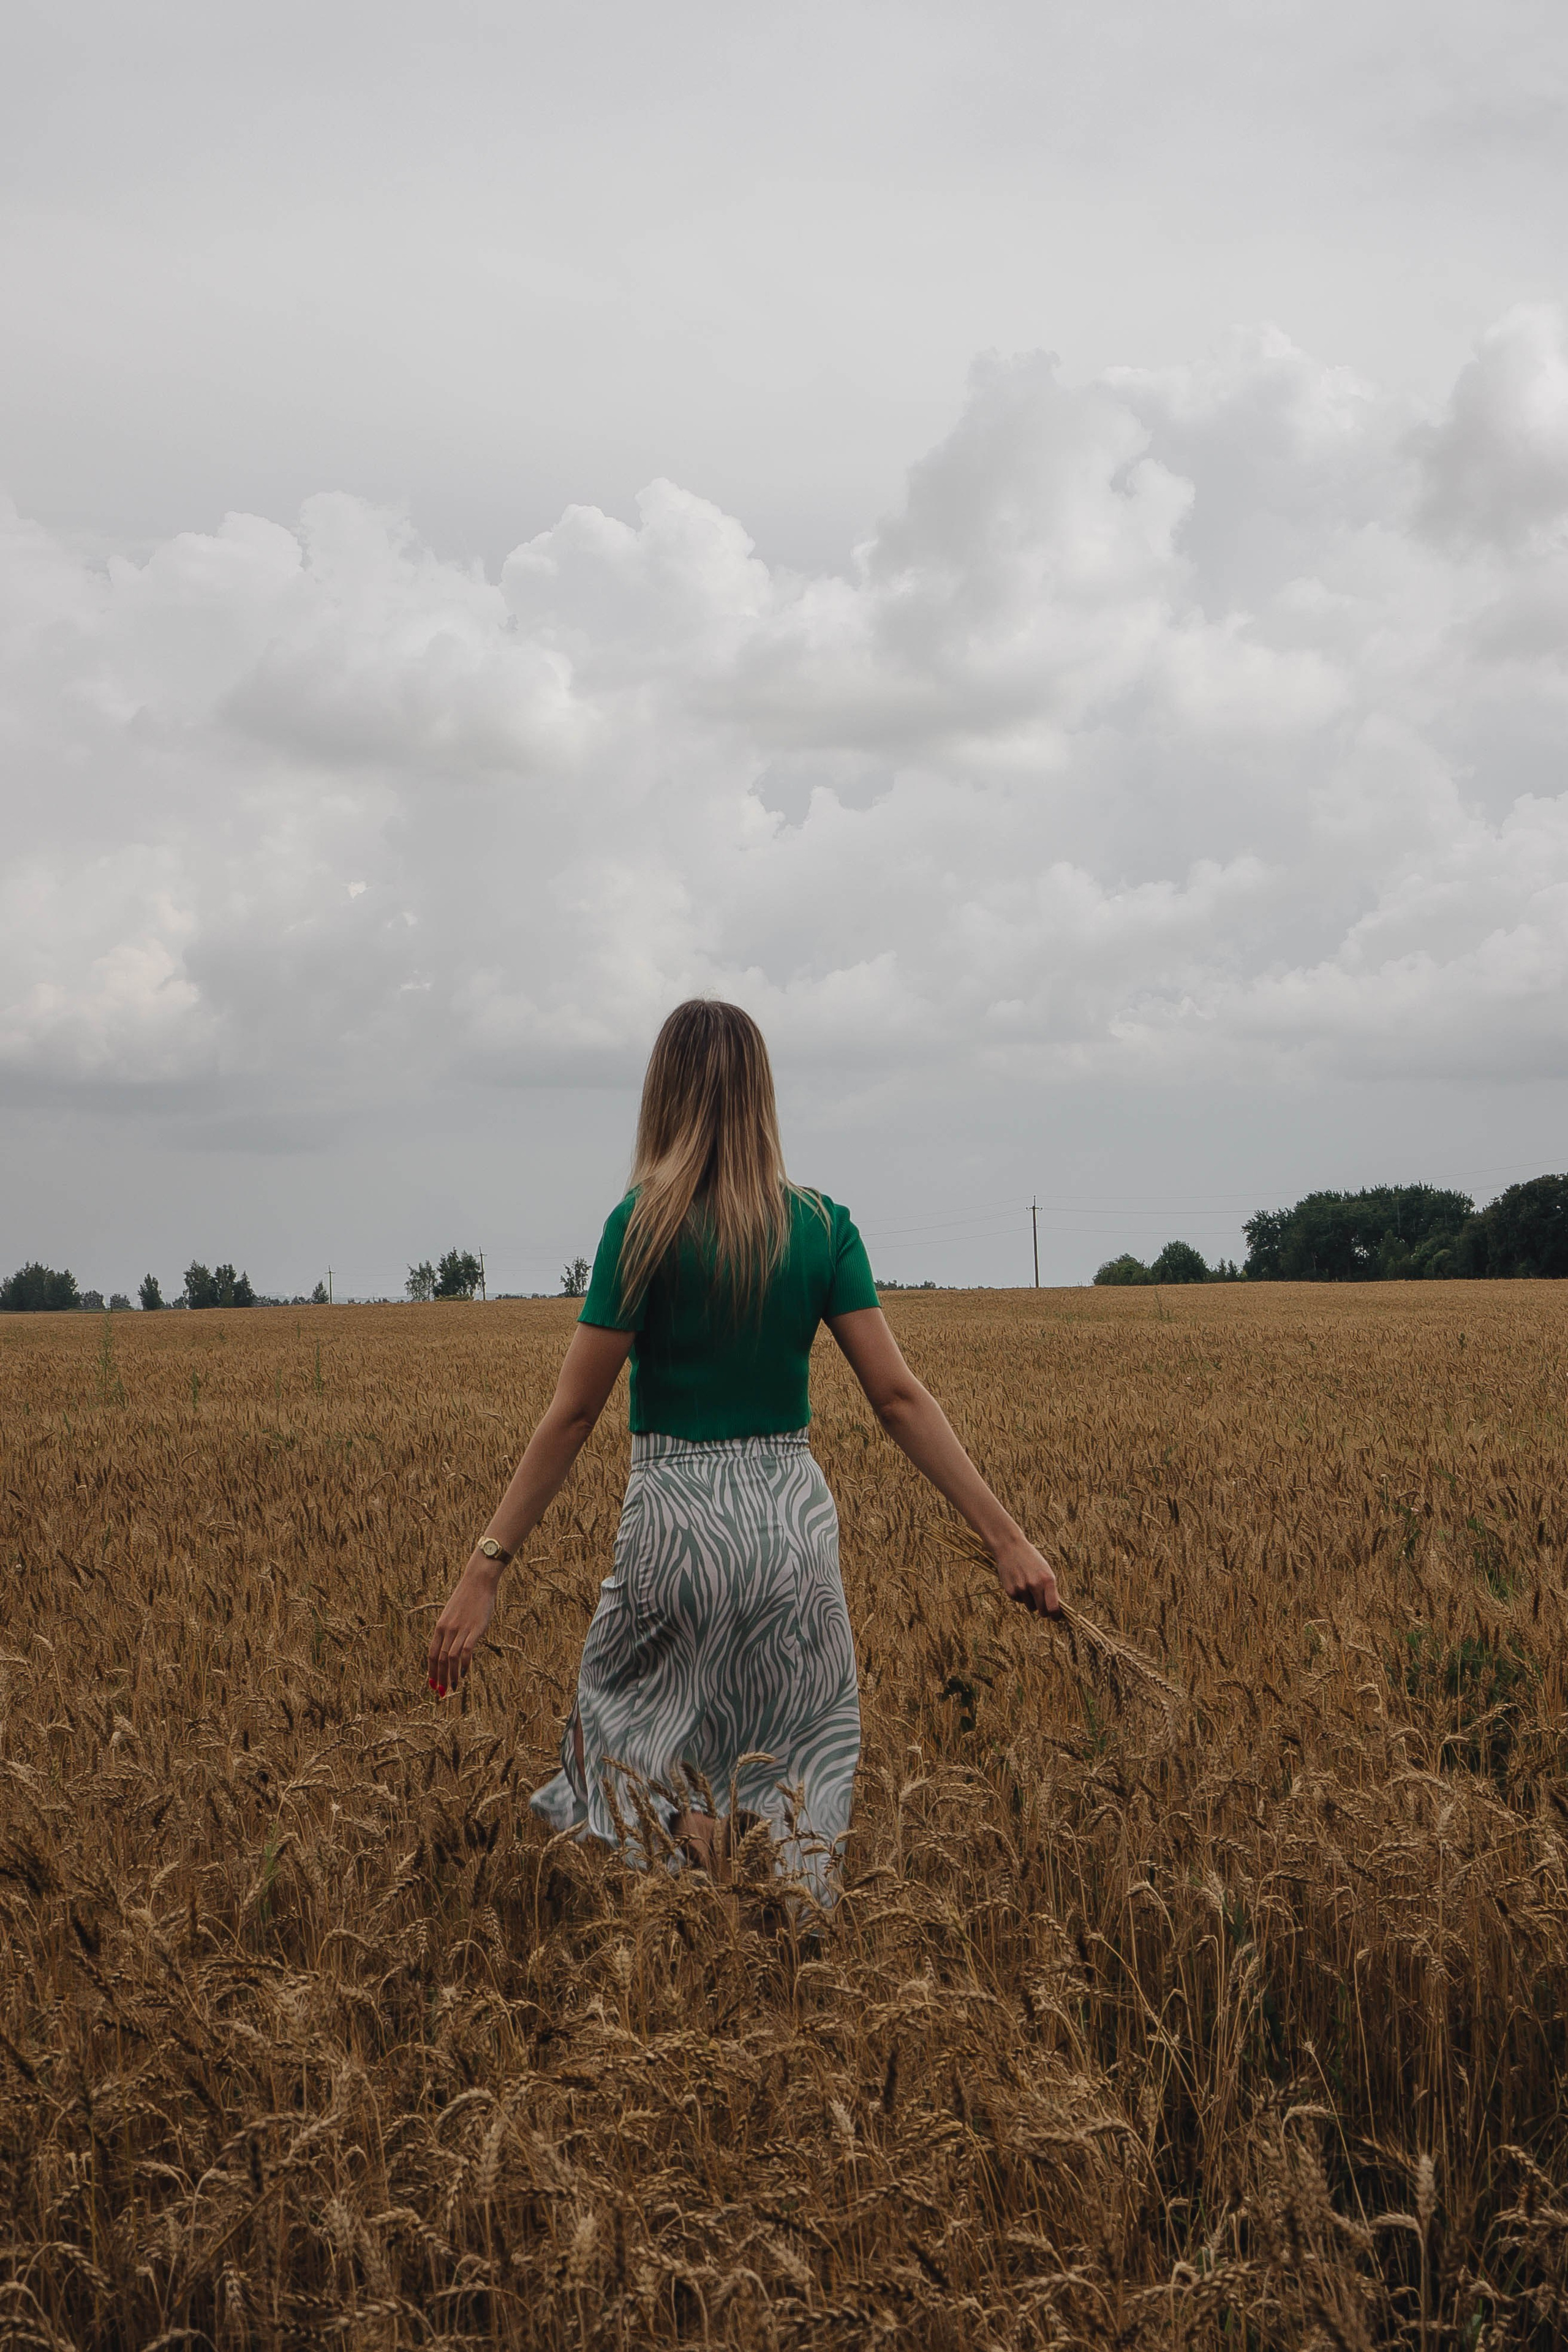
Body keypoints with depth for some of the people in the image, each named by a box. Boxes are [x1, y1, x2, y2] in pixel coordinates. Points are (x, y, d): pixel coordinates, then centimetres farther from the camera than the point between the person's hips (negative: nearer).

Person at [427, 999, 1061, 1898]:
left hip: (680, 1518, -3)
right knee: (798, 1789, 11)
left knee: (638, 1759, 13)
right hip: (796, 1517, 4)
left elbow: (575, 1412, -11)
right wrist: (1006, 1537, -2)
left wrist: (486, 1569, -7)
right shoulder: (823, 1226, 1)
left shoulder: (646, 1226, -9)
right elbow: (900, 1395, -4)